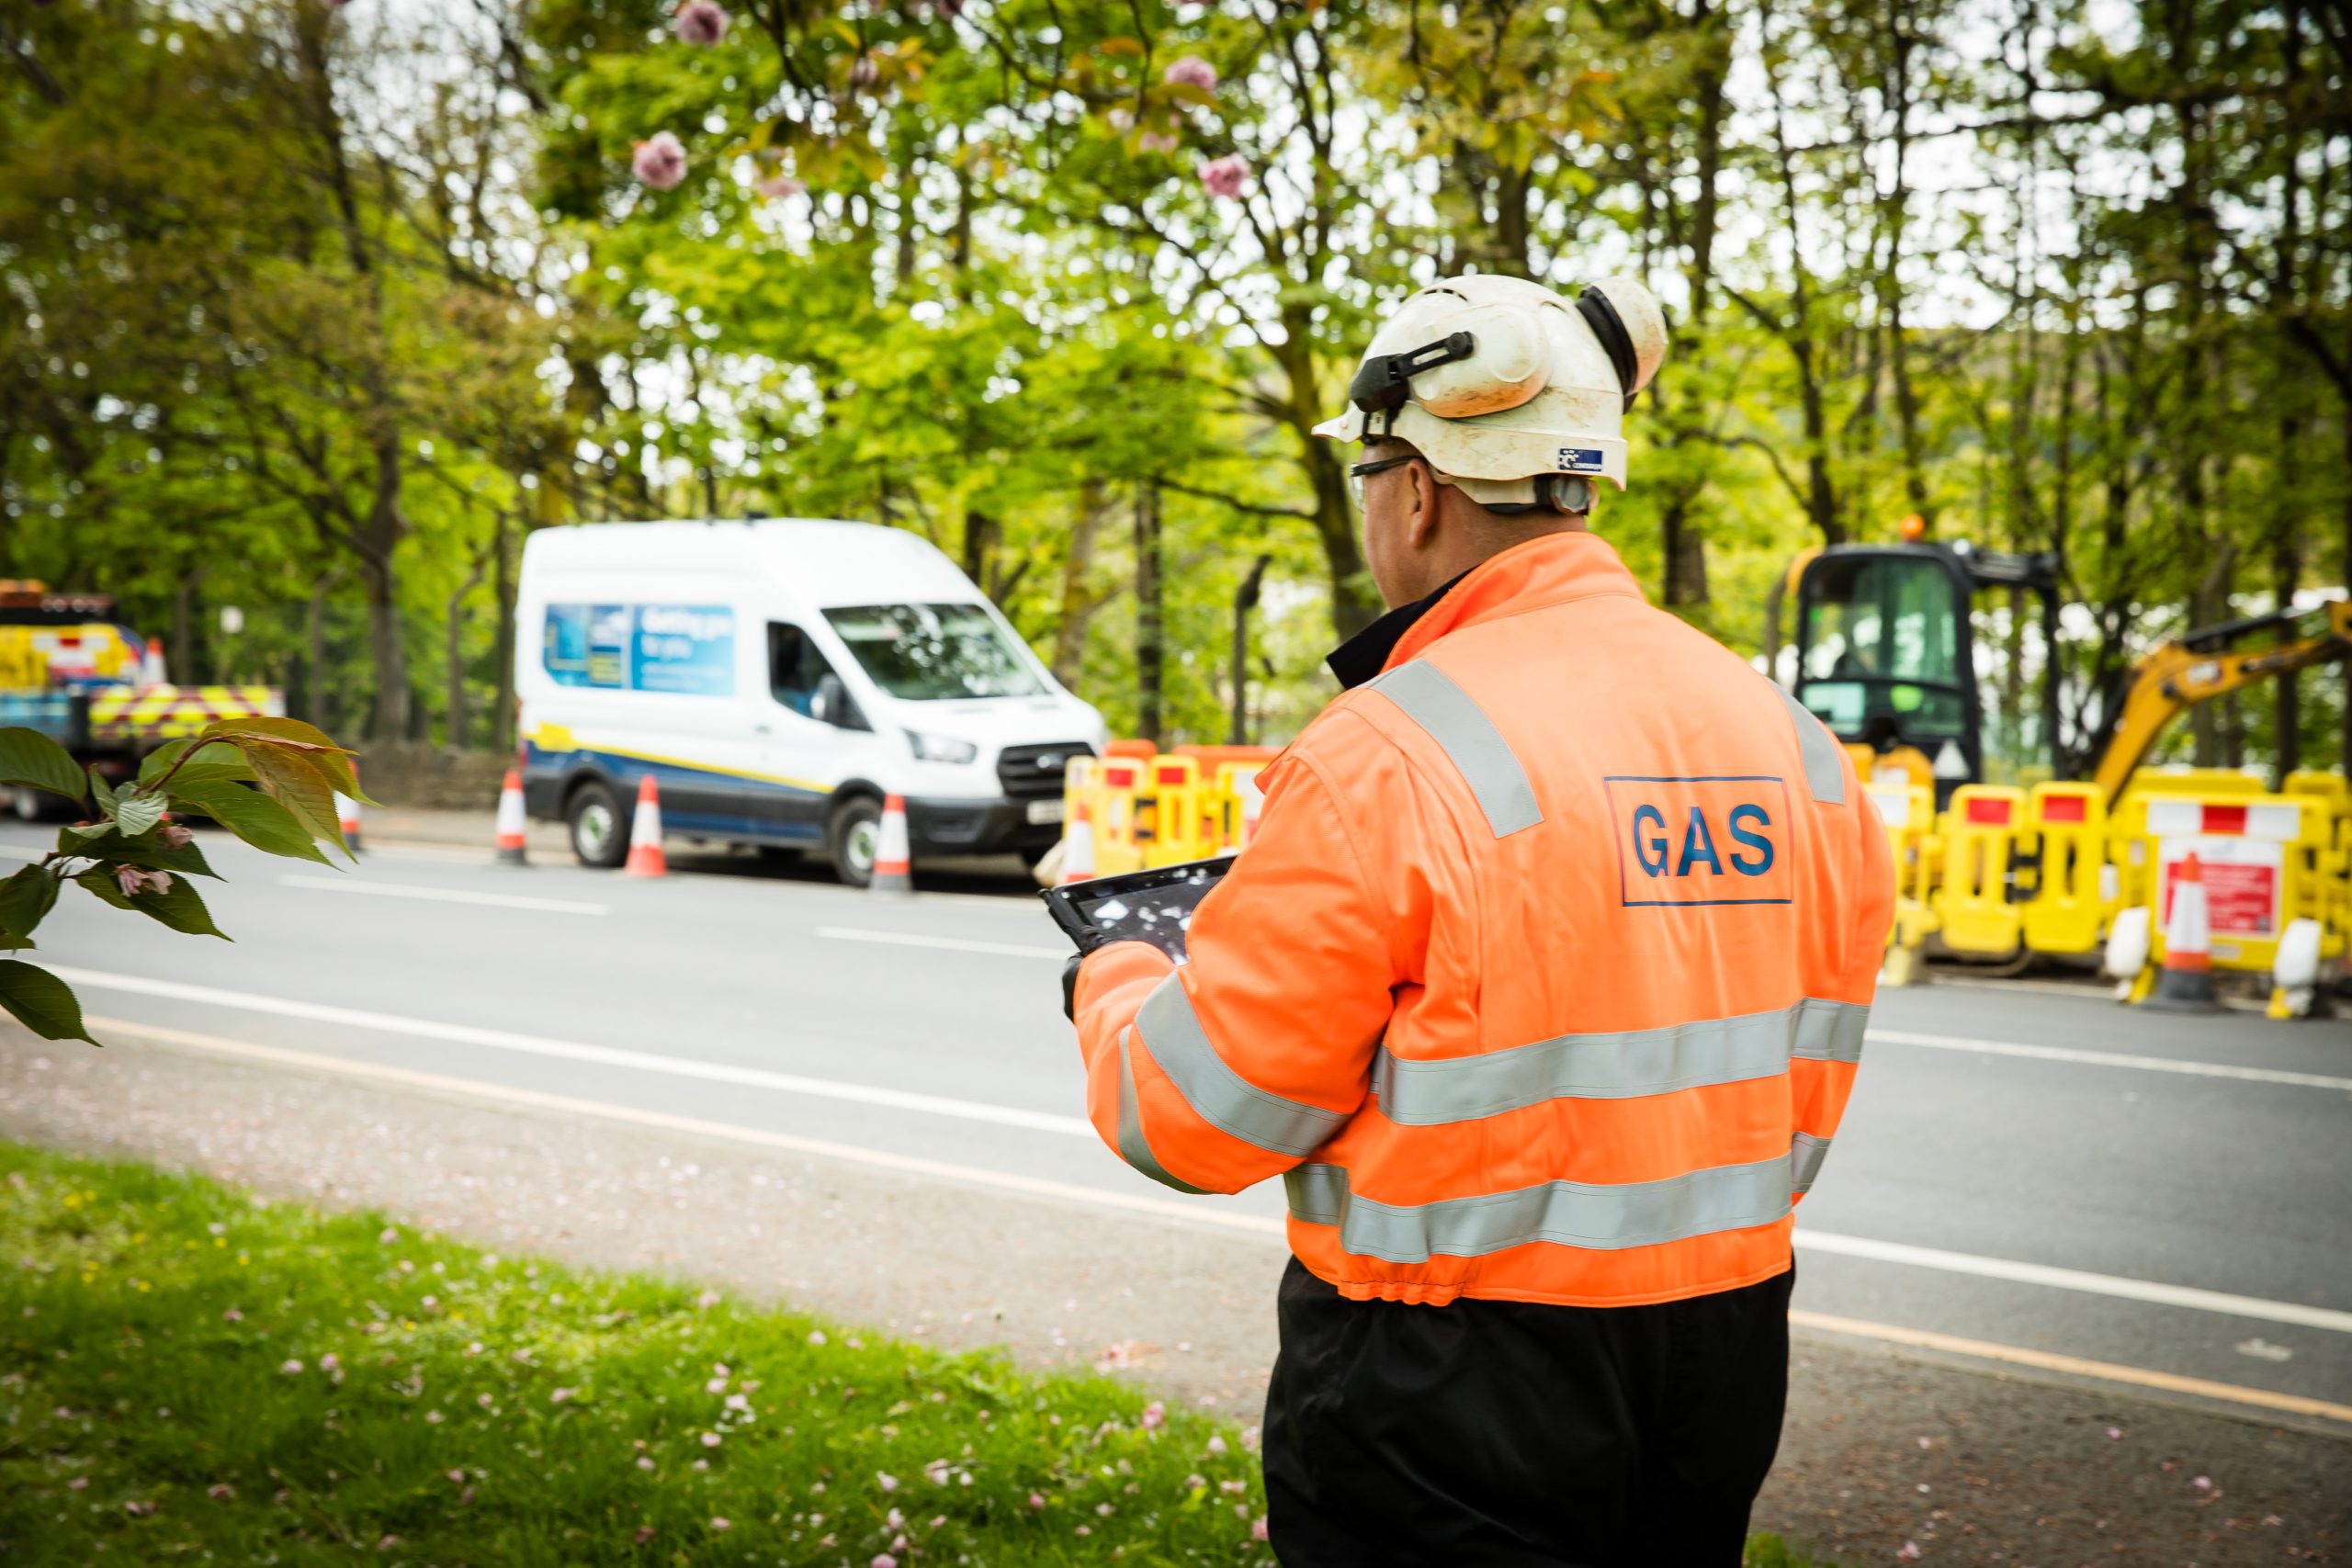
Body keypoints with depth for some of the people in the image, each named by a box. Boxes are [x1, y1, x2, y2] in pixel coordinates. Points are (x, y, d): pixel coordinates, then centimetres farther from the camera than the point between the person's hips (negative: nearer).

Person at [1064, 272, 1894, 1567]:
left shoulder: (1390, 754, -19)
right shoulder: (1792, 739, 2)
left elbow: (1196, 1116, -13)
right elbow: (1801, 1095, 10)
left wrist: (1113, 986, 8)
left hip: (1456, 1393, -7)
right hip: (1721, 1358, 7)